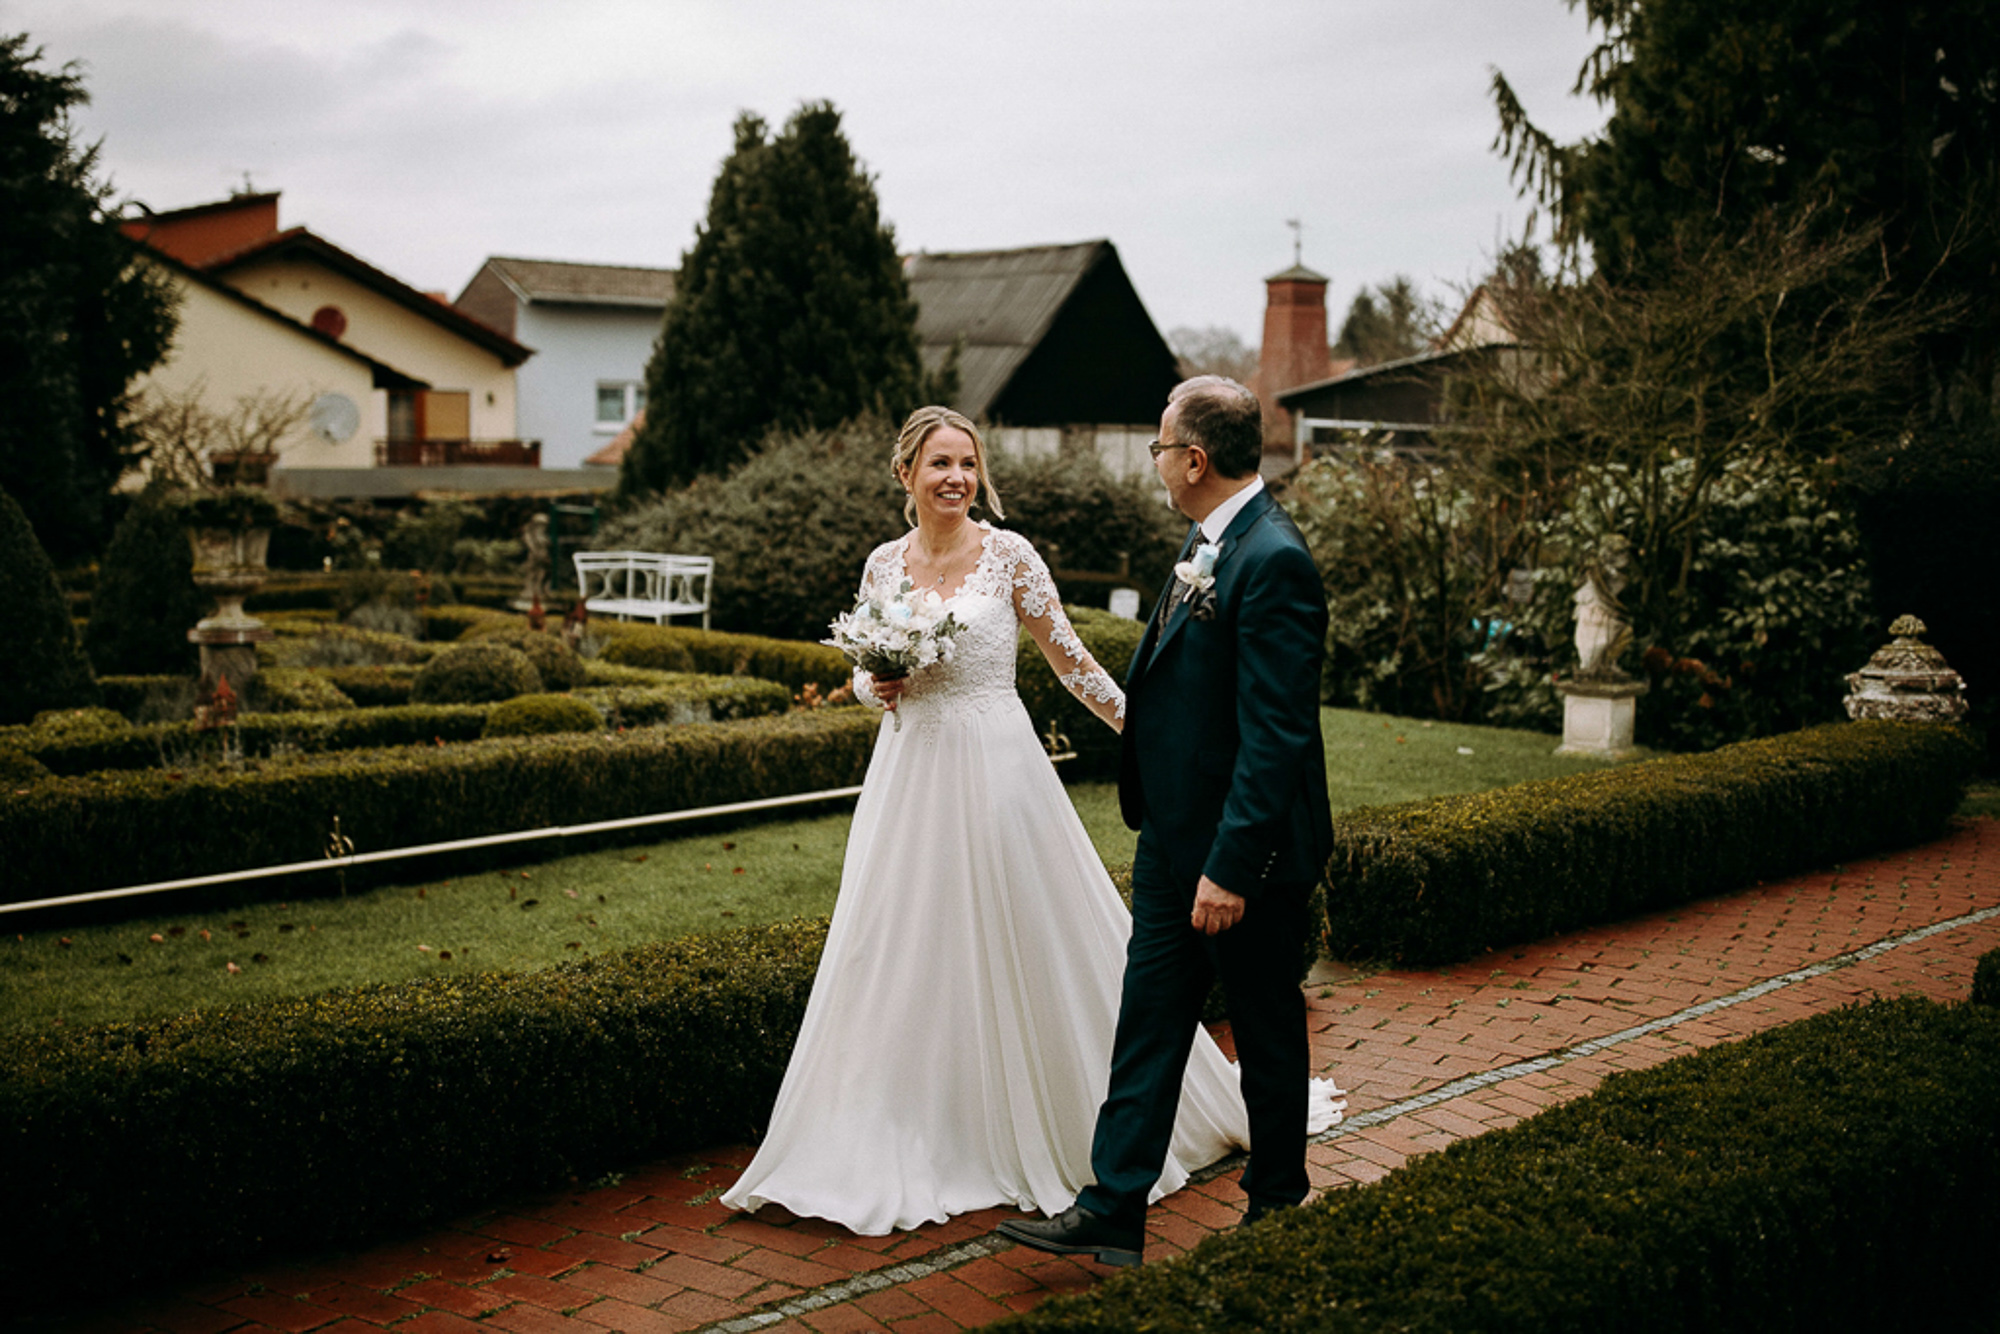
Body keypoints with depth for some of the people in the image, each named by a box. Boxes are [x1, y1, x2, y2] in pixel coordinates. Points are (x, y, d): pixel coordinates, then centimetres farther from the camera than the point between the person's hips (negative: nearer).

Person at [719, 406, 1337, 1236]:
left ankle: (1051, 1126, 22)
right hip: (911, 771, 4)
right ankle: (911, 1141, 20)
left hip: (995, 765, -4)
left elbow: (1069, 656, 0)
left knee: (1022, 942, 3)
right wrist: (878, 686, -7)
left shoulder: (1008, 555, -5)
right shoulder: (883, 565, 6)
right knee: (908, 948, 6)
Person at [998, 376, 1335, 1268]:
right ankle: (1113, 1214, 17)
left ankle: (1278, 1207, 29)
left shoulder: (1272, 561, -21)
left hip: (1246, 850, -9)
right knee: (1148, 1018, 10)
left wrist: (1232, 866, -25)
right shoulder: (1211, 540, 9)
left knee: (1267, 1030, 10)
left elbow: (1276, 734, -25)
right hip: (1175, 836, 9)